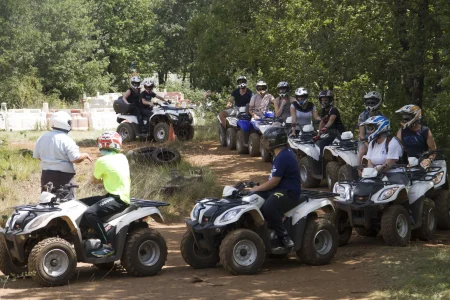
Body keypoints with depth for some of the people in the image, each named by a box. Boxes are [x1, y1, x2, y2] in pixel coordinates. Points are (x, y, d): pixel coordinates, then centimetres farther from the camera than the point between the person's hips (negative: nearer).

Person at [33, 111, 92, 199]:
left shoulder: (42, 138, 4)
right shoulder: (66, 140, -15)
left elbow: (37, 156, 13)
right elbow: (76, 159, -18)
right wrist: (85, 155, 1)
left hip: (46, 175, 6)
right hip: (63, 176, -6)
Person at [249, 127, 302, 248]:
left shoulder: (282, 157, -19)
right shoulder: (285, 153, 15)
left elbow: (274, 182, -19)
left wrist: (256, 189, -8)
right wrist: (258, 188, 16)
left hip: (289, 193, -11)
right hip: (282, 189, 11)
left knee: (268, 208, -35)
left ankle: (284, 237, -24)